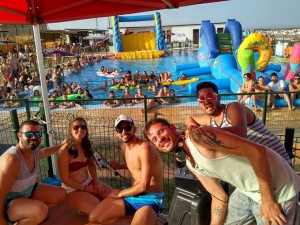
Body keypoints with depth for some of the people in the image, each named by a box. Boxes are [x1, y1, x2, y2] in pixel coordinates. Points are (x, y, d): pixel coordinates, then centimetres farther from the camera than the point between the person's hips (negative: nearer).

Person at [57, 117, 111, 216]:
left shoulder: (86, 145, -2)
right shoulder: (64, 151, -24)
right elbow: (65, 179, -18)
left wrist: (96, 181, -2)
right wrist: (84, 188, -12)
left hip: (88, 181, 7)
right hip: (72, 189, -7)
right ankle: (82, 208, 9)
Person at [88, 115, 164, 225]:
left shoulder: (145, 147, -20)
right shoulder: (124, 146, 6)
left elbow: (143, 186, -21)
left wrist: (120, 193, -8)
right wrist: (120, 166, 12)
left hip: (150, 198, -8)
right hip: (132, 194, 8)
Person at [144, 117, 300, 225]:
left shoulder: (197, 135, -24)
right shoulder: (191, 164, 4)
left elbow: (257, 151, -27)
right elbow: (220, 197, 10)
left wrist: (268, 200, -22)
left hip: (276, 189, -8)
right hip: (248, 191, 8)